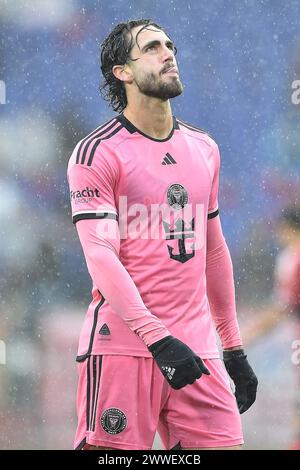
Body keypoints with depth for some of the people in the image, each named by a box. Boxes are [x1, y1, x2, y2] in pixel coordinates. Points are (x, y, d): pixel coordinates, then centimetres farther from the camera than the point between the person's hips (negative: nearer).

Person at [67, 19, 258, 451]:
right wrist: (158, 339, -23)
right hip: (122, 346, -5)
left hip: (195, 347, 5)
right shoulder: (97, 153, -4)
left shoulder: (204, 149, 16)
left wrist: (235, 350, 20)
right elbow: (101, 256, -13)